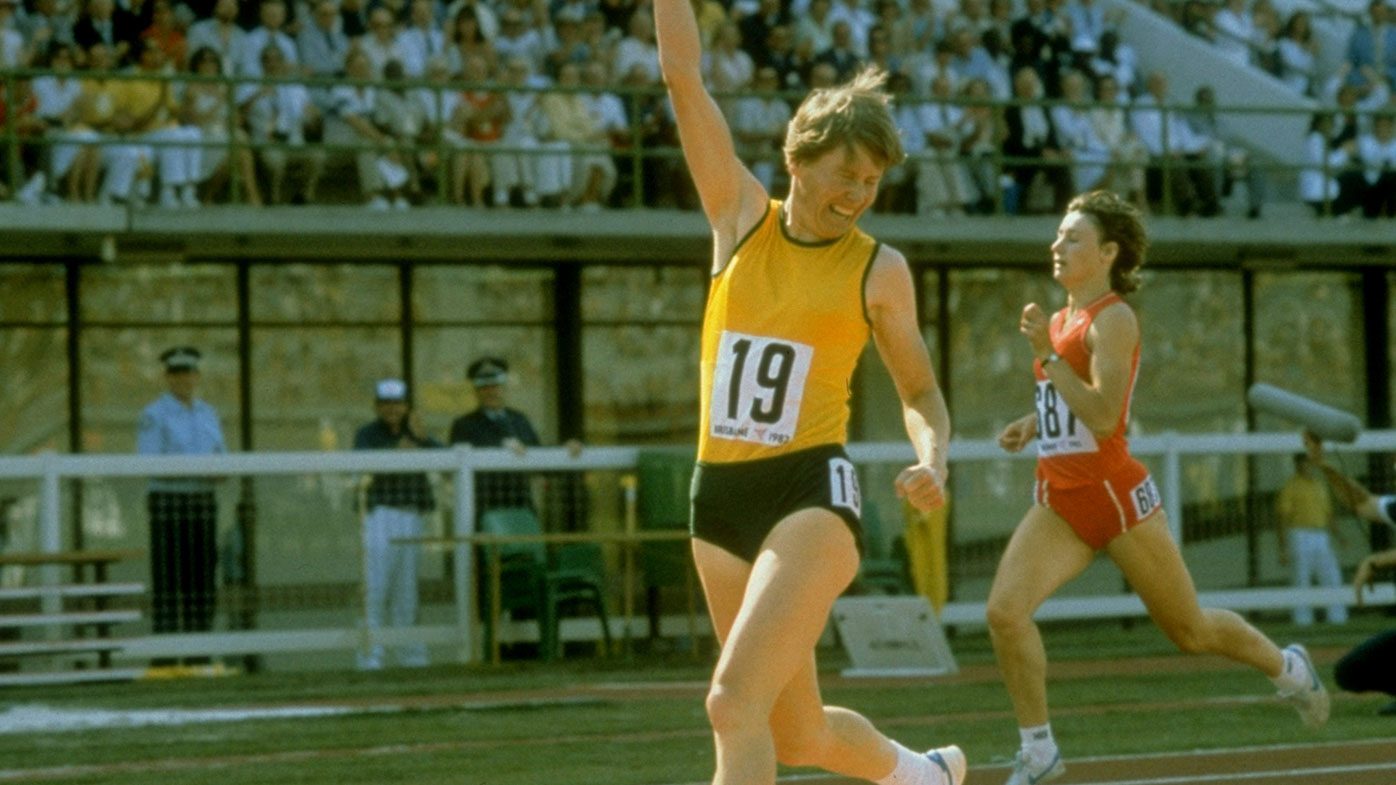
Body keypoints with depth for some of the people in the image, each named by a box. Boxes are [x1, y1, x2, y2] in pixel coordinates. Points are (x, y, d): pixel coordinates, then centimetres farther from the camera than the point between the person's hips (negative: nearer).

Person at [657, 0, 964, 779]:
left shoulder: (880, 269, 2)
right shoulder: (742, 217, 7)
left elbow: (920, 388, 10)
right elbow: (683, 74, 4)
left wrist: (933, 460, -10)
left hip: (812, 494, -4)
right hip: (721, 496, 5)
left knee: (735, 702, -22)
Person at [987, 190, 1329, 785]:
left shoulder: (1113, 318, -14)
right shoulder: (1061, 320, 10)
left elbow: (1104, 417, -25)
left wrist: (1046, 356, -26)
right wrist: (1033, 423, 10)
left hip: (1115, 493, -7)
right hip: (1059, 501, 7)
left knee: (1191, 631, 9)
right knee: (1004, 610, -17)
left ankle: (1288, 669, 37)